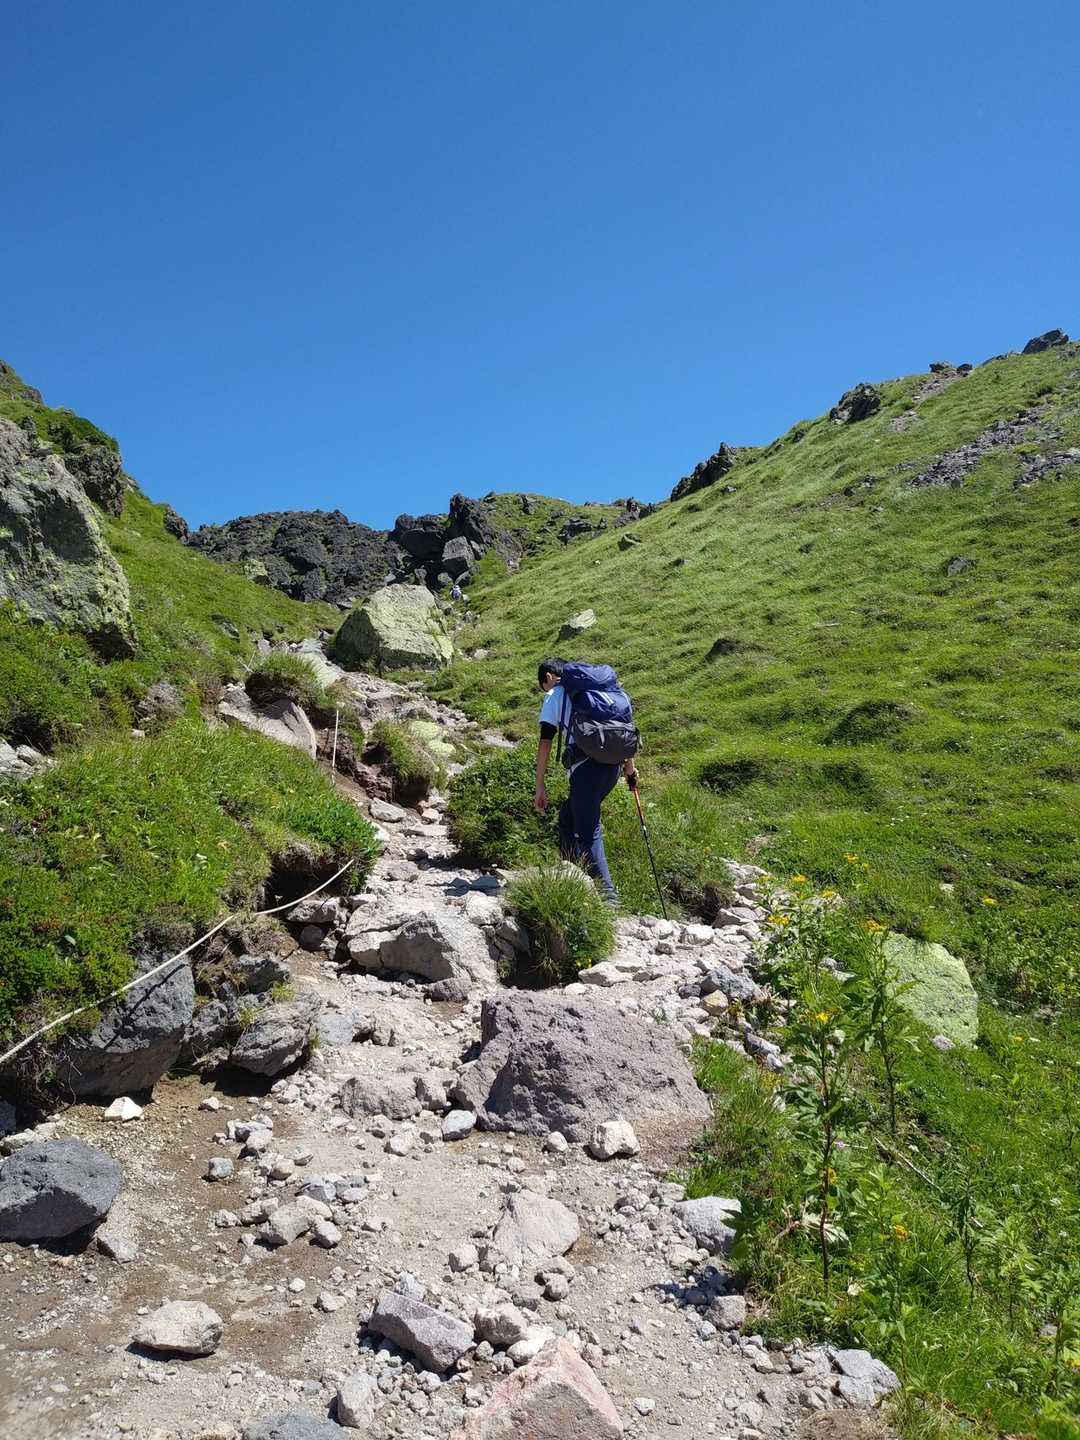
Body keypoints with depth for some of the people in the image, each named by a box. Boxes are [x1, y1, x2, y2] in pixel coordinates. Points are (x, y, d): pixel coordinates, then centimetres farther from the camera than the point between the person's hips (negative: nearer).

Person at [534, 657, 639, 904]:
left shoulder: (553, 696, 9)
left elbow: (545, 743, 1)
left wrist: (540, 786, 2)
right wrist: (630, 764, 23)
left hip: (586, 767, -7)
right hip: (613, 765, 7)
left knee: (589, 834, -5)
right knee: (567, 818, 21)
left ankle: (608, 896, -13)